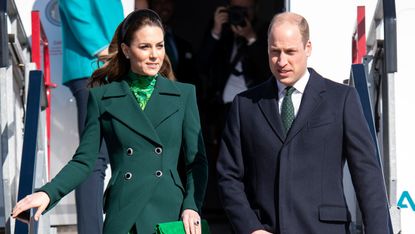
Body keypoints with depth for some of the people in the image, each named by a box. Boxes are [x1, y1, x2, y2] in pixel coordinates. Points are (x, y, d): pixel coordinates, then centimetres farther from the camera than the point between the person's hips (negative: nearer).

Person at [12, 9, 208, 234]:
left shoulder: (184, 94, 10)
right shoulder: (102, 97, 9)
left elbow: (197, 161, 9)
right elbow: (84, 160, 7)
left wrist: (192, 207, -6)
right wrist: (48, 193, -8)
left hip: (171, 216, 1)